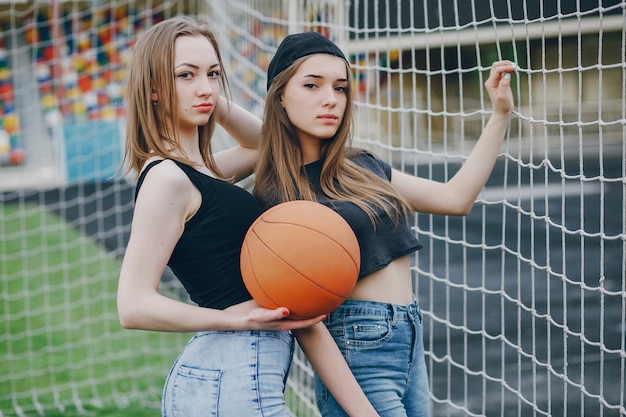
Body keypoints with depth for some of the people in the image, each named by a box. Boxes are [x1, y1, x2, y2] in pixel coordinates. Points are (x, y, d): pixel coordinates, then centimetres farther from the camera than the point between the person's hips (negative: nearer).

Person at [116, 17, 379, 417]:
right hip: (234, 381, -10)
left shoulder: (198, 170, 14)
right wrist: (241, 318, -22)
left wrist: (217, 103, 13)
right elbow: (134, 306, -19)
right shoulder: (167, 179, -13)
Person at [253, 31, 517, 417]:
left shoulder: (361, 168, 10)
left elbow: (456, 198, 15)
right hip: (360, 351, -7)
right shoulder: (277, 197, -9)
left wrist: (501, 113, 13)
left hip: (410, 342, 7)